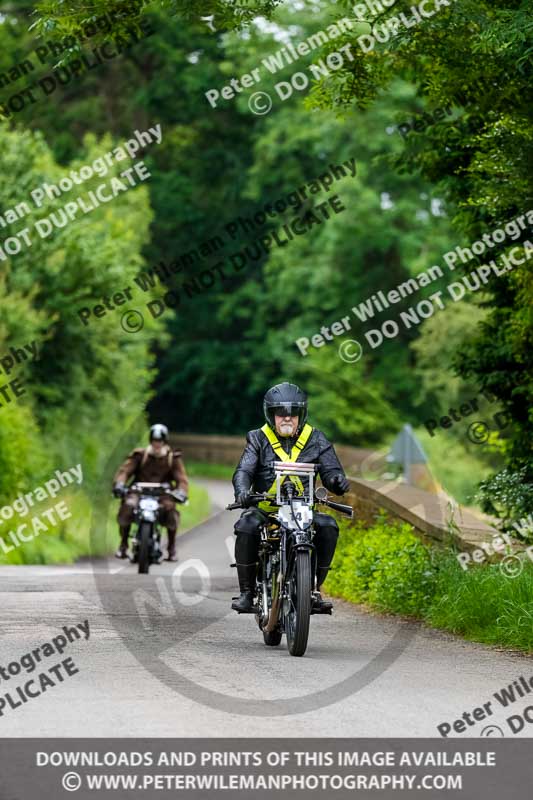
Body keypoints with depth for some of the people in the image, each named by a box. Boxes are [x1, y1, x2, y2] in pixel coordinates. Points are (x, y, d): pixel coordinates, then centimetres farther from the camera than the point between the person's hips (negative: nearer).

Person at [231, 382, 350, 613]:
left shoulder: (316, 440, 8)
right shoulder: (258, 439, 5)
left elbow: (330, 470, 0)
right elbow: (243, 470, -7)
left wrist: (337, 480, -26)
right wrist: (242, 490, -31)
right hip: (264, 508, -1)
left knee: (328, 527, -27)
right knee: (246, 527, -32)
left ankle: (314, 587, -15)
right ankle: (246, 591, -19)